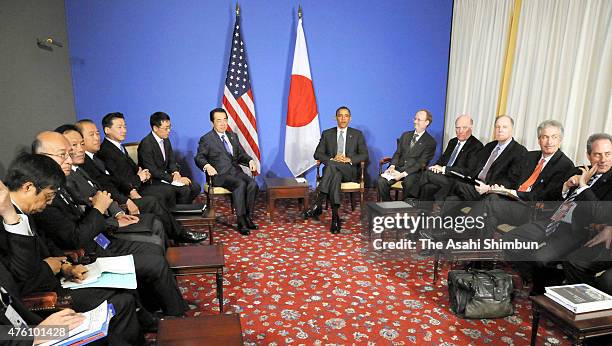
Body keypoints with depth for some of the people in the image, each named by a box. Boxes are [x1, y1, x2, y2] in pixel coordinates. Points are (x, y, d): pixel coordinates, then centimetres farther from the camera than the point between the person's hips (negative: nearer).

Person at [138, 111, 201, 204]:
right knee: (185, 190, -24)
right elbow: (153, 171, -22)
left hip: (166, 175, 8)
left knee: (196, 187, -7)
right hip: (153, 181, -8)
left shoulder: (166, 140, 6)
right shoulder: (146, 144, -19)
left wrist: (175, 173, -10)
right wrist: (174, 179, -24)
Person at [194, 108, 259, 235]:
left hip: (236, 171, 5)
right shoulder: (206, 139, 4)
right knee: (240, 184, -33)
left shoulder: (233, 136, 21)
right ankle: (241, 222, -26)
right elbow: (199, 158, 0)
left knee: (252, 184, -25)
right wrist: (207, 166, -22)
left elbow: (241, 154, 23)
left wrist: (250, 160, 1)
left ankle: (248, 217, -16)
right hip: (220, 175, -5)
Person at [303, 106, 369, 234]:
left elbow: (364, 155, 5)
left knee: (332, 165, -35)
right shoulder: (327, 134, 15)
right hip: (331, 169, 1)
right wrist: (332, 159, -13)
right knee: (336, 177, -38)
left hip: (349, 171, -1)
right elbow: (317, 154, 7)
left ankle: (318, 204, -39)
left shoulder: (357, 134, 13)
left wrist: (348, 159, -13)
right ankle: (335, 217, -40)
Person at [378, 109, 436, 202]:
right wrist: (392, 166, -8)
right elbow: (398, 153, 14)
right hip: (399, 168, 4)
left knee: (408, 184, -37)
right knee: (381, 181, -23)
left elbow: (421, 163, -8)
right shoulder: (405, 135, 18)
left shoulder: (430, 142, 1)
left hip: (414, 172, -4)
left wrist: (403, 174, -19)